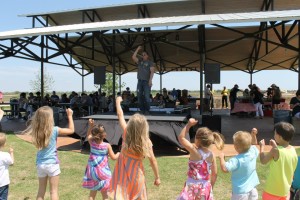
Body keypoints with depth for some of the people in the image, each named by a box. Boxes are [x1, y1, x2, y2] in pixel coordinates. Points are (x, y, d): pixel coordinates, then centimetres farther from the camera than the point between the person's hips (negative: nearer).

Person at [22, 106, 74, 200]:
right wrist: (70, 116, 4)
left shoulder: (36, 131, -5)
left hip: (40, 164, 5)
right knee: (54, 191, 7)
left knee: (41, 191, 18)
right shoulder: (54, 130, -15)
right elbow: (71, 130, -4)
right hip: (52, 164, -4)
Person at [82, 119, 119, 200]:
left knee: (92, 192, 17)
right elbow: (114, 157, -6)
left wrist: (91, 125, 4)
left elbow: (88, 135, 15)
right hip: (102, 172, -3)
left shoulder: (92, 142, -7)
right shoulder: (107, 145, -15)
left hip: (92, 171, 3)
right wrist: (119, 153, 13)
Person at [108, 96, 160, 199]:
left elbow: (120, 115, 0)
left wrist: (118, 102, 15)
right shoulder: (146, 142, -15)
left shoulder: (126, 134, -13)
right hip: (137, 174, 0)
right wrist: (157, 177, 1)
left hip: (123, 173, 0)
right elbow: (153, 160, -10)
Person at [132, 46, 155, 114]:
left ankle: (147, 110, -4)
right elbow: (133, 57, 5)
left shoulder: (150, 62, 5)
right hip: (140, 81, 5)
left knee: (146, 97, -10)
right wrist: (137, 49, 5)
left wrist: (150, 80, -17)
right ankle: (142, 110, 9)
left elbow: (152, 71, -5)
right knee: (139, 96, 2)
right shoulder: (140, 62, 17)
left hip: (147, 82, -4)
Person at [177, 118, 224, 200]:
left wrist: (189, 125, -9)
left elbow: (181, 138, -11)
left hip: (192, 187, -5)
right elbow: (214, 174, 4)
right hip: (205, 187, 5)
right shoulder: (211, 155, -3)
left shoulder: (194, 151, -18)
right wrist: (210, 186, 18)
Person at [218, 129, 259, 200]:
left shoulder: (236, 160, -28)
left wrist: (221, 157, -22)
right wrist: (253, 135, 4)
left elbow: (224, 168, -37)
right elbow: (254, 144, 16)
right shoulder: (253, 152, -6)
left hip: (240, 192, -7)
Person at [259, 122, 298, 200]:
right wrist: (275, 146, 9)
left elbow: (263, 161, -12)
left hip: (272, 190, -5)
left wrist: (262, 146, 0)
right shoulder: (293, 150, -7)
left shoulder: (276, 150, -26)